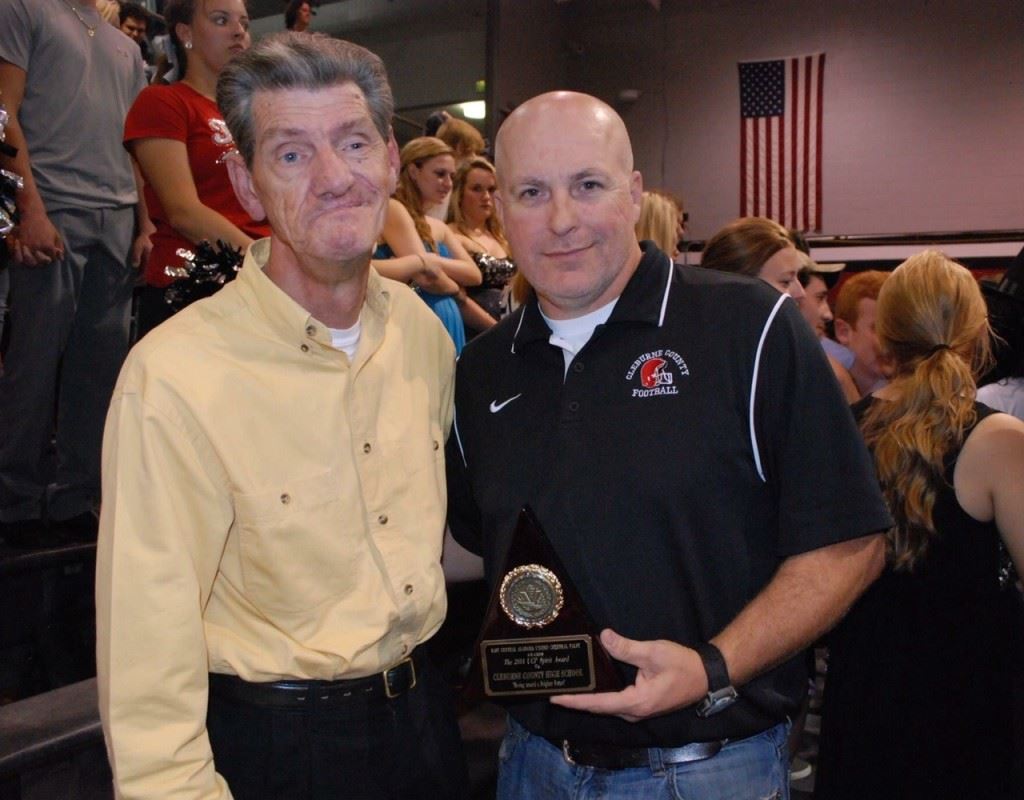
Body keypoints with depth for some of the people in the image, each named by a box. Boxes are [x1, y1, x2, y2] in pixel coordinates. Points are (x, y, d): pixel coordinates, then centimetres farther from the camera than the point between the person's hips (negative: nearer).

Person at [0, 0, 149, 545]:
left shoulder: (125, 47, 24)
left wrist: (144, 224, 10)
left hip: (117, 222, 6)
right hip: (55, 214, -6)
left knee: (100, 366, 3)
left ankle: (73, 500, 11)